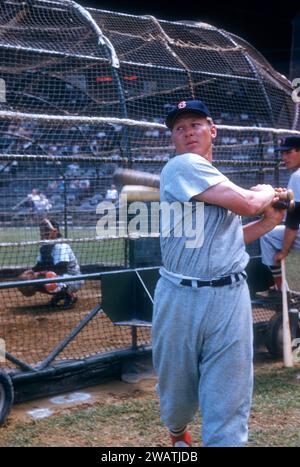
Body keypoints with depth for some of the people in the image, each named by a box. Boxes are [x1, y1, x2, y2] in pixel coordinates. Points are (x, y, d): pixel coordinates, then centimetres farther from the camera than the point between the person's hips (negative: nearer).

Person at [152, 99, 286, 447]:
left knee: (228, 404, -2)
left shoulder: (221, 184, 17)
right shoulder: (183, 166, -9)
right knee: (177, 387, 16)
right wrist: (268, 194, 5)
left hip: (230, 298, 5)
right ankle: (177, 434, 47)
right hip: (181, 298, -5)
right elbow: (247, 203, -17)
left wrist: (268, 222, 11)